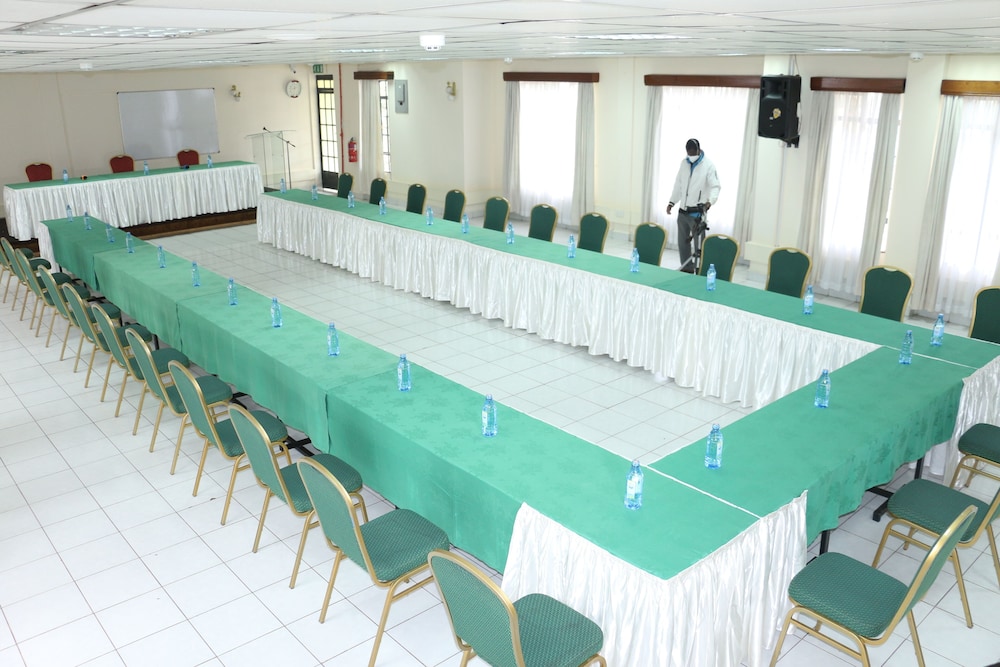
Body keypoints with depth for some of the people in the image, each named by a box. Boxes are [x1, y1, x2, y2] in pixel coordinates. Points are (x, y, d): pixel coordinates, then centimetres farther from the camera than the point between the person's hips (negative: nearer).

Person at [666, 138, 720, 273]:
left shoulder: (708, 165, -9)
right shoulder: (684, 163, 9)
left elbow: (715, 186, -15)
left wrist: (710, 201, -33)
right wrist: (672, 201, 12)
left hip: (697, 211, -6)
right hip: (683, 210, 6)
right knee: (682, 242, 11)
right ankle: (686, 269, 22)